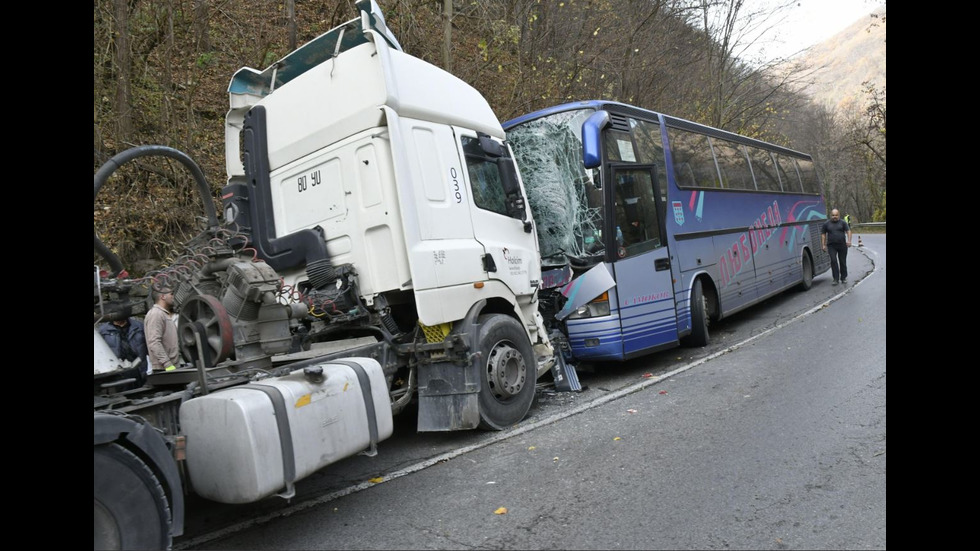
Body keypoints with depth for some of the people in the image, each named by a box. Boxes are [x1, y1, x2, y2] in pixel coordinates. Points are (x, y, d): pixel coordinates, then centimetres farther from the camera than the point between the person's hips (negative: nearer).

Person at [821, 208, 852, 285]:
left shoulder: (843, 223, 6)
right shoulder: (826, 224, 7)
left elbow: (848, 231, 0)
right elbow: (823, 234, 9)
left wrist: (849, 240, -15)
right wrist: (823, 245, 1)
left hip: (842, 245, 1)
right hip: (831, 245, 0)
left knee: (843, 262, 6)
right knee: (833, 261, -12)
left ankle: (843, 278, 19)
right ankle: (836, 279, -9)